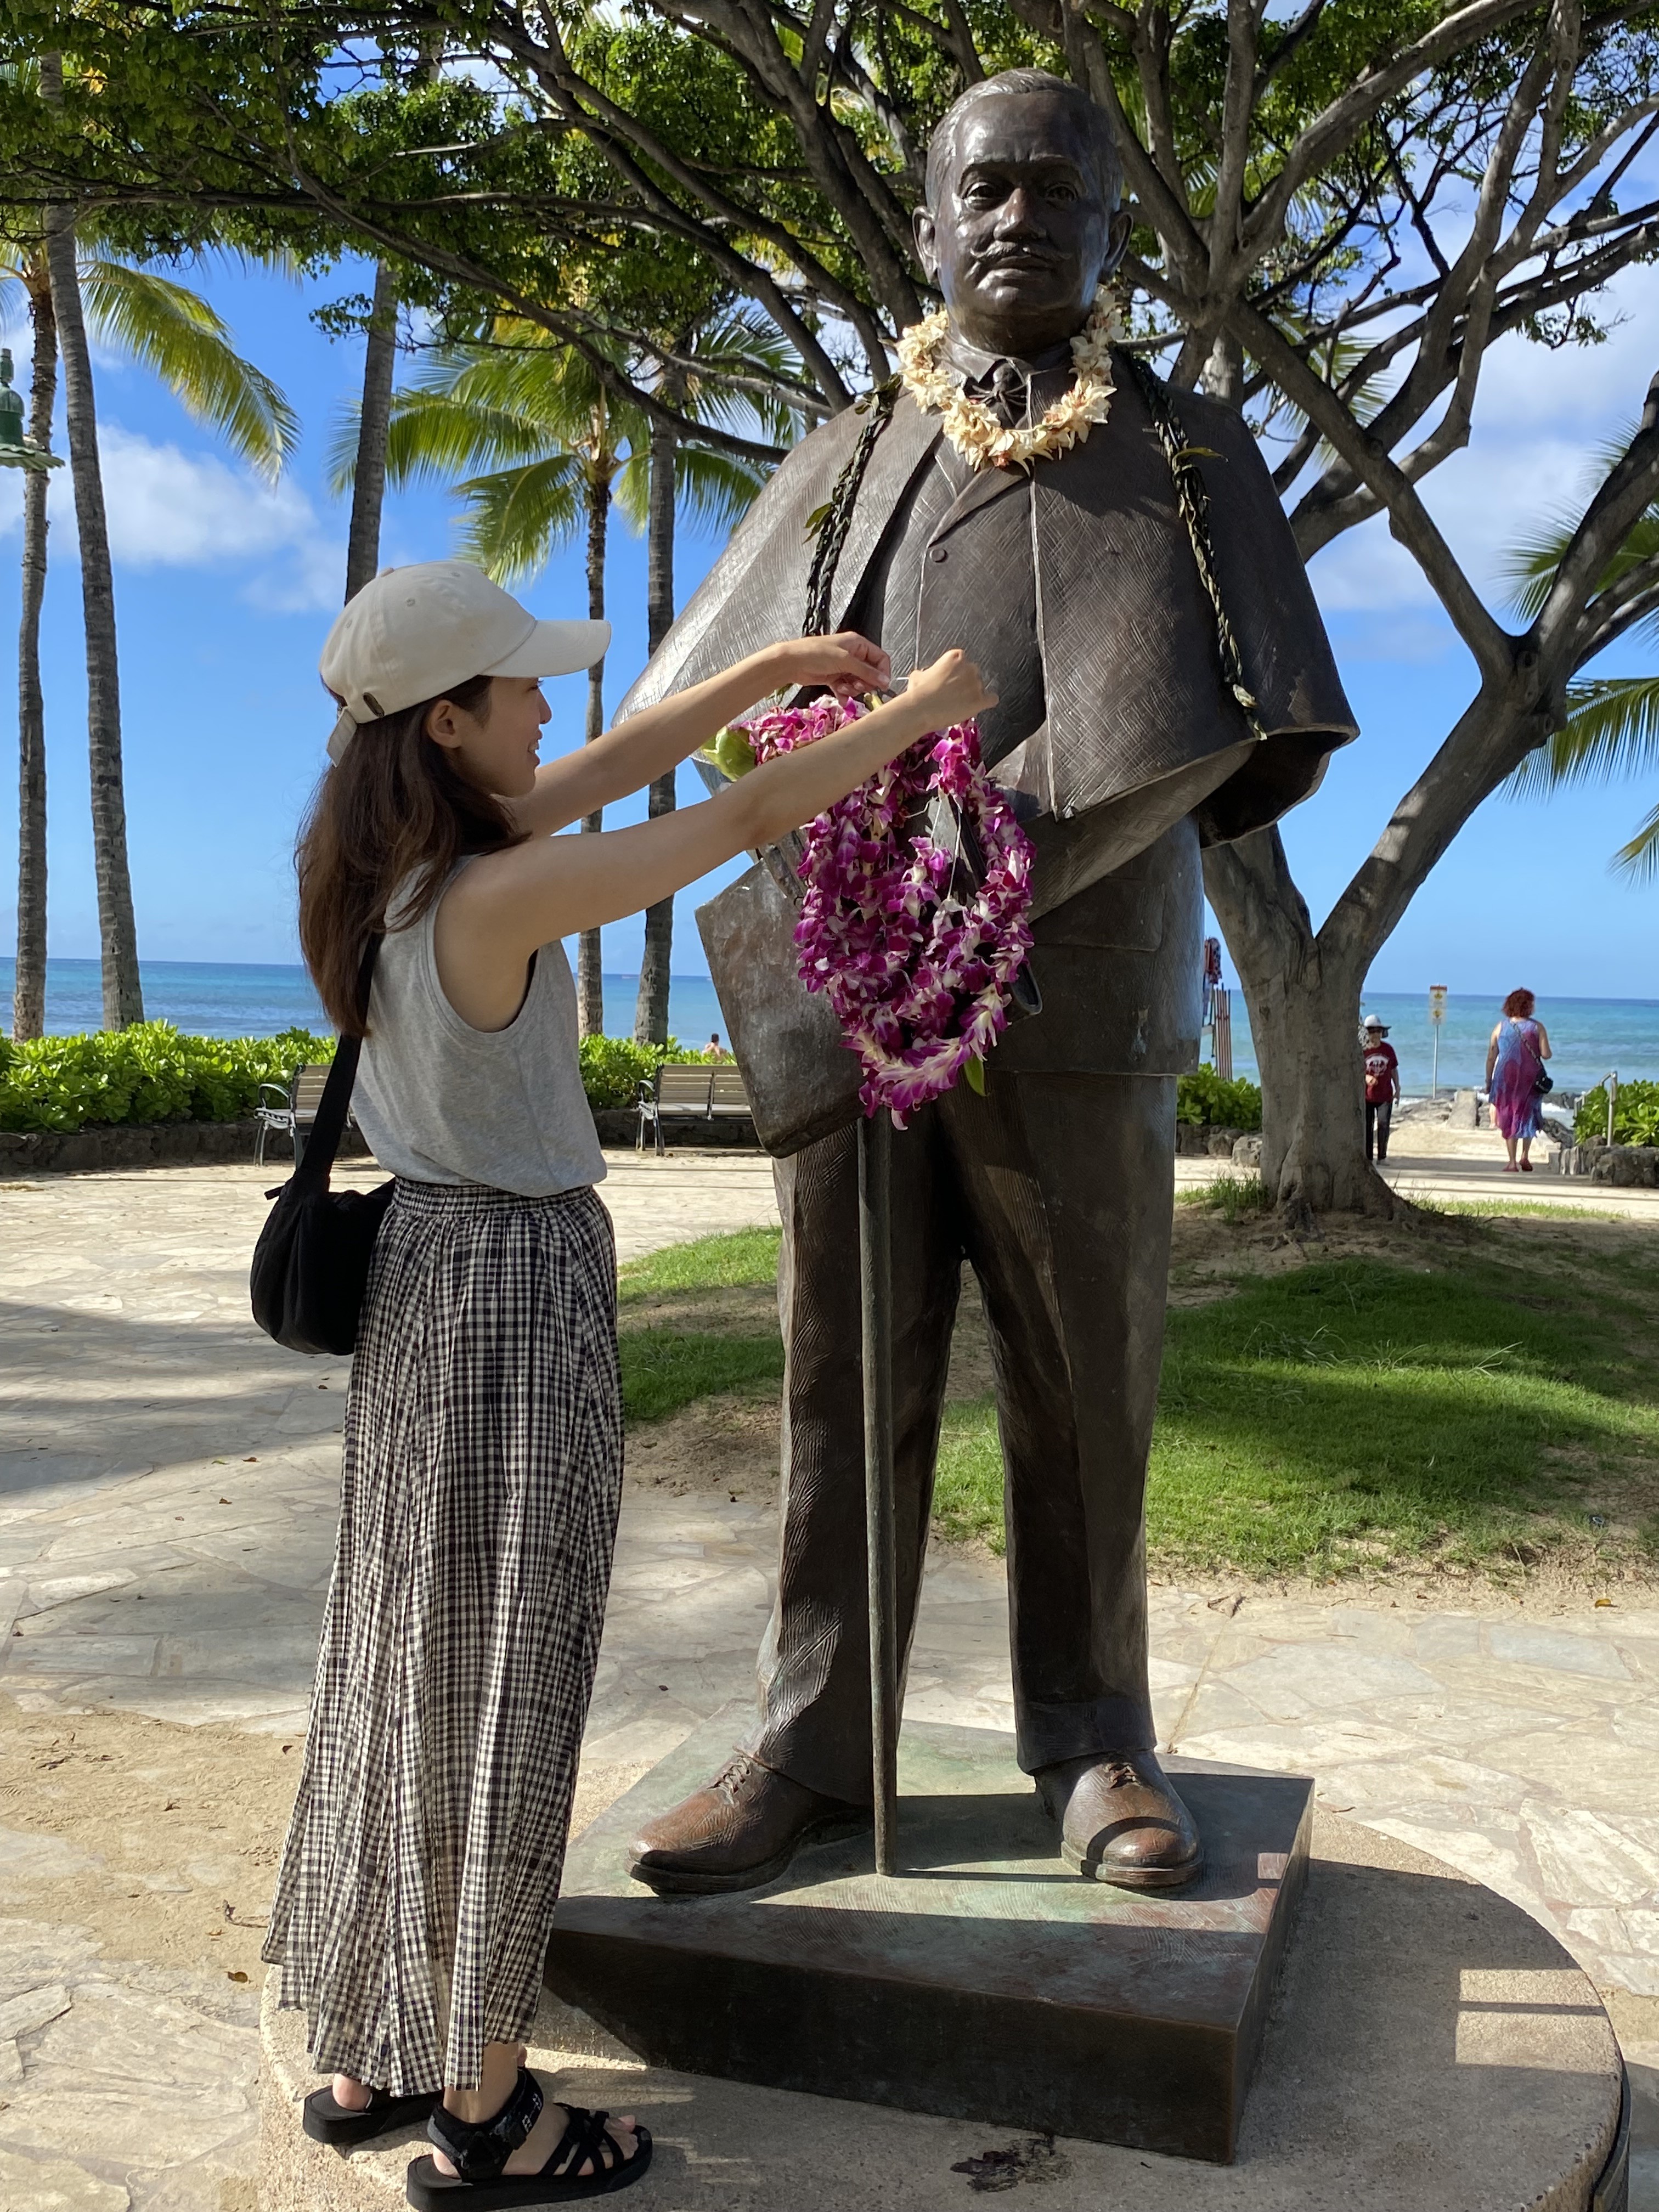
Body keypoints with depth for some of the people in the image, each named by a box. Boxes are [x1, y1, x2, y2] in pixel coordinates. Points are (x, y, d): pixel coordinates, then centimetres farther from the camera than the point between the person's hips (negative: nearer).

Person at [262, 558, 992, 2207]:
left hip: (424, 1269, 9)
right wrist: (924, 707, -1)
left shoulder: (388, 862, 4)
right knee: (500, 1691, 3)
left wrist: (776, 664, 16)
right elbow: (752, 816, -15)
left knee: (408, 1660, 17)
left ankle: (369, 2057, 32)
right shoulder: (497, 897, -22)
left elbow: (617, 769, 14)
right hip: (522, 1285, -9)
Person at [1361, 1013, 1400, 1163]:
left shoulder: (1388, 1049, 3)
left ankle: (1382, 1157, 1)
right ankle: (1367, 1158, 11)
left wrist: (1397, 1088, 9)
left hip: (1385, 1095, 1)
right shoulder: (1362, 1050, -5)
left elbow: (1394, 1070, 13)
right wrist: (1366, 1078, -22)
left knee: (1383, 1124, -8)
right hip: (1367, 1095, -1)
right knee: (1367, 1127, 2)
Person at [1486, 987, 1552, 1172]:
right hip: (1530, 1078, 0)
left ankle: (1512, 1162, 2)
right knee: (1528, 1115, 18)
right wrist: (1535, 1050, 13)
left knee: (1508, 1118, 6)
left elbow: (1491, 1057, 0)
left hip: (1505, 1079, 0)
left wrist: (1488, 1082, 7)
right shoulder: (1537, 1028, -5)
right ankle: (1525, 1156, 10)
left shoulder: (1501, 1027, 0)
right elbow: (1546, 1055, -9)